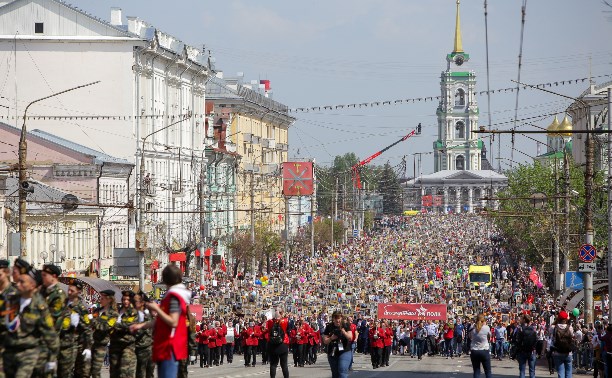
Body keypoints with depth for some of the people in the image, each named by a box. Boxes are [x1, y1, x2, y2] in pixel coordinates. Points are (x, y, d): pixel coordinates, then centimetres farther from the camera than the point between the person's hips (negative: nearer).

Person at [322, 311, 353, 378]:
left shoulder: (346, 325, -1)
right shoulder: (329, 327, 2)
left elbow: (350, 338, -8)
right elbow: (325, 341, 2)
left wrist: (343, 331, -22)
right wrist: (331, 338, -18)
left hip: (344, 352, -3)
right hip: (332, 353, 3)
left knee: (342, 372, -17)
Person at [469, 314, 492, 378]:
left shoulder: (473, 328, -2)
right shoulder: (486, 328, -7)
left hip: (474, 351, 2)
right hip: (484, 351, -2)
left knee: (476, 371, 4)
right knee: (488, 371, 6)